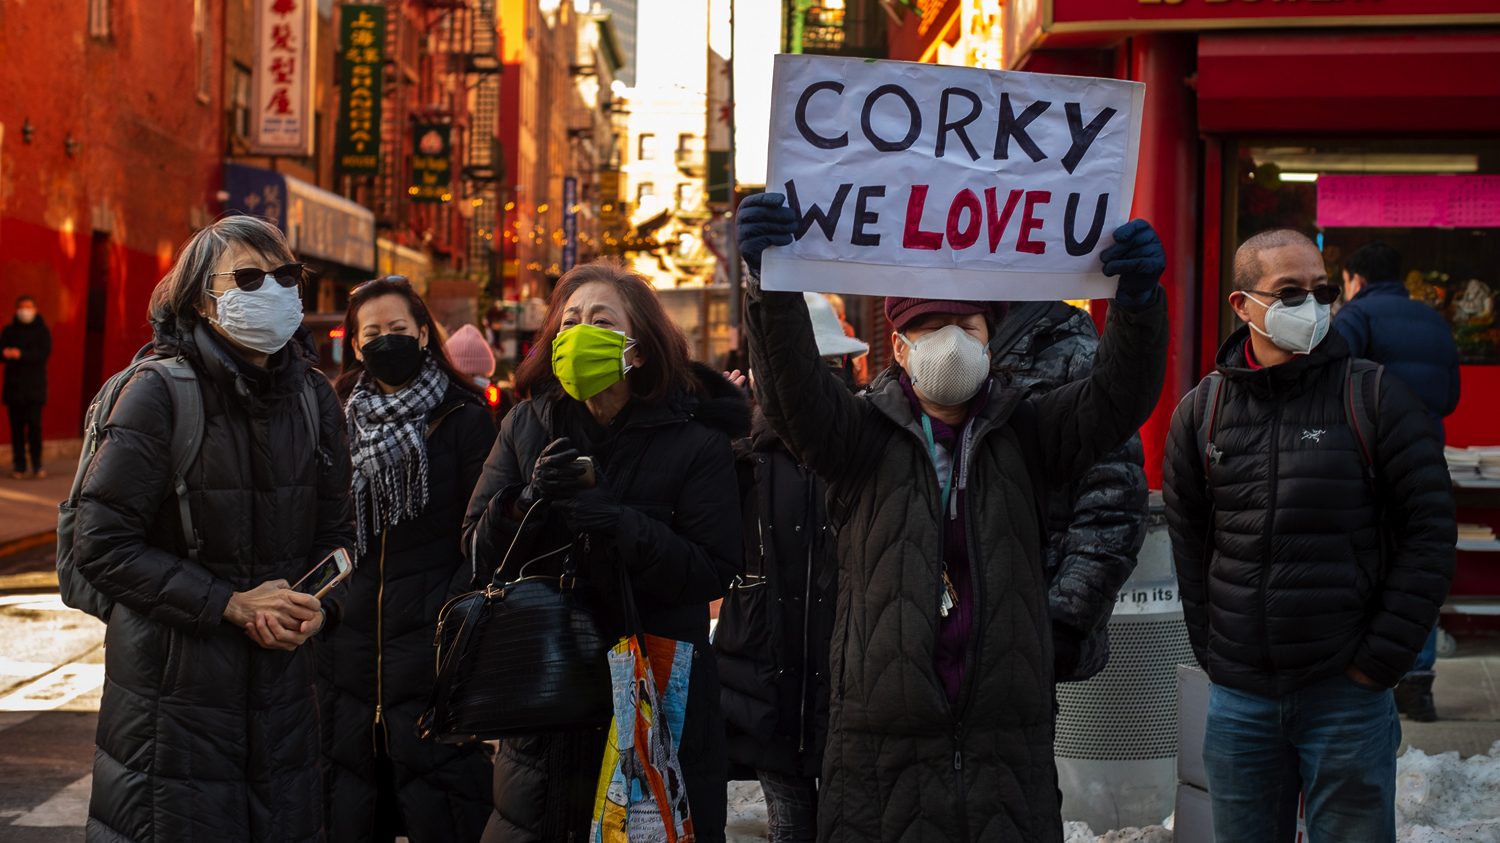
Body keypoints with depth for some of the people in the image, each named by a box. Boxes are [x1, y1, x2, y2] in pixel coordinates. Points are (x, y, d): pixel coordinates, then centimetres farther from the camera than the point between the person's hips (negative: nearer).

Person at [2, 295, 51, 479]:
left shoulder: (42, 330, 4)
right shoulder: (9, 331, 10)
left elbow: (44, 353, -9)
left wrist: (20, 354, -20)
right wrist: (6, 353, -23)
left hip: (35, 386, -2)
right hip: (14, 385, 2)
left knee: (34, 424, -9)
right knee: (17, 426, 1)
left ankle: (37, 464, -2)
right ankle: (19, 465, 6)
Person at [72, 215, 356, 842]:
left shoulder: (313, 398, 7)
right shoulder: (161, 395, -10)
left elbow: (335, 531, 16)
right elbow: (101, 544, -13)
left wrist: (318, 607, -6)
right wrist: (231, 604, -17)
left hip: (283, 689, 5)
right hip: (176, 688, -5)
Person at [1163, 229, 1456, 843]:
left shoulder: (1374, 399, -3)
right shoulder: (1200, 413, 5)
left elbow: (1430, 528, -4)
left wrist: (1380, 660, -7)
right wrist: (1213, 653, 5)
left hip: (1347, 696, -3)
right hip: (1238, 699, 3)